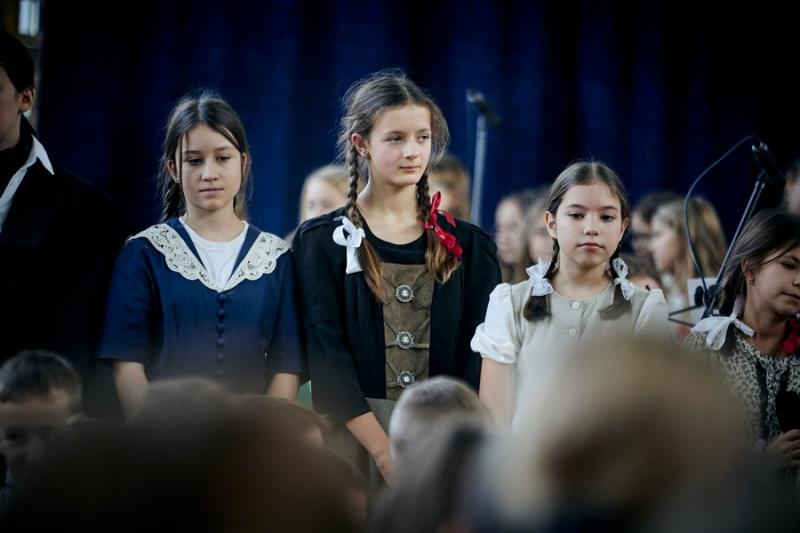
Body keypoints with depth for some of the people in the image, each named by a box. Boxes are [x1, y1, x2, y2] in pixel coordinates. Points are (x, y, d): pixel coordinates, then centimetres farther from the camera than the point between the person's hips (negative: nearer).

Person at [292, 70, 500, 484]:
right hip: (355, 434, -2)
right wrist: (385, 451, -17)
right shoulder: (321, 242, 2)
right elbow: (325, 355, -7)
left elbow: (479, 355, 2)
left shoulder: (468, 246, 8)